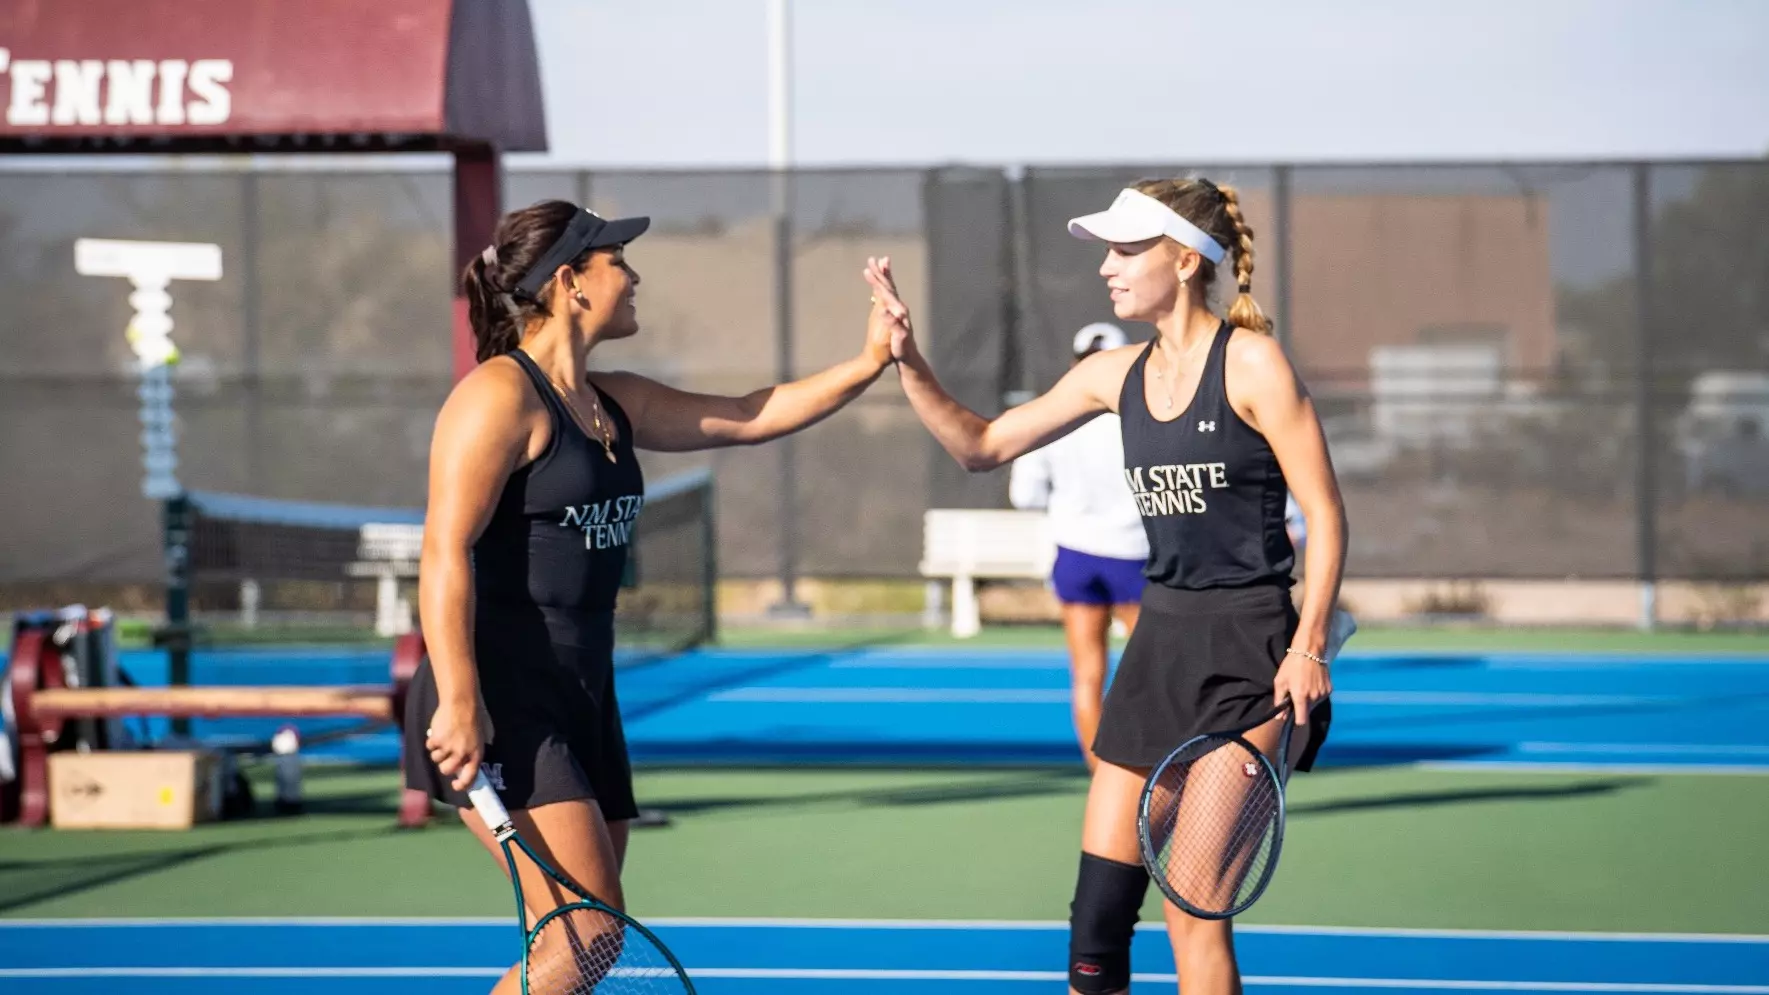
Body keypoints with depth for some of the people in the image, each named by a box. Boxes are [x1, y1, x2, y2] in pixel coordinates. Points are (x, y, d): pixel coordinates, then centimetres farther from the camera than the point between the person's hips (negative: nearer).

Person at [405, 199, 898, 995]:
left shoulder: (615, 405, 15)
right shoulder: (500, 396, -11)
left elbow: (747, 418, 23)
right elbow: (445, 553, -18)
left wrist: (867, 365, 12)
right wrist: (457, 704, -25)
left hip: (580, 698, 9)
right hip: (502, 702, -9)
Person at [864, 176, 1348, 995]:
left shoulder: (1250, 362, -10)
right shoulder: (1117, 376, 8)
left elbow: (1324, 511, -10)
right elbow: (982, 445, 14)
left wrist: (1309, 645, -18)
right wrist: (909, 361, 0)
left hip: (1244, 651, -7)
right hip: (1160, 642, 7)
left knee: (1193, 911, -7)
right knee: (1098, 905, 5)